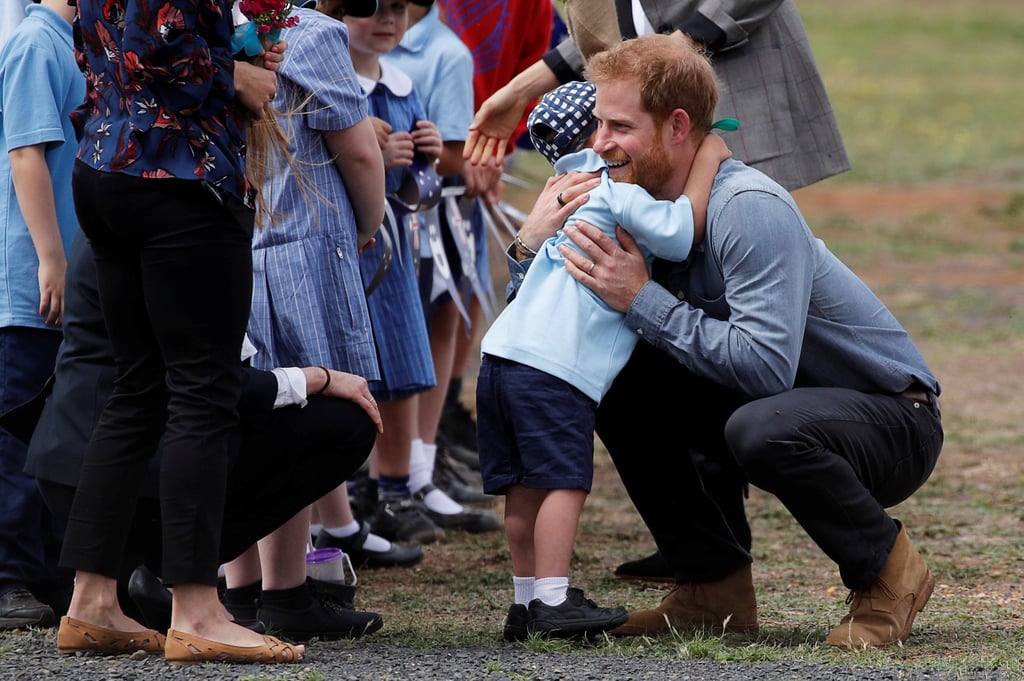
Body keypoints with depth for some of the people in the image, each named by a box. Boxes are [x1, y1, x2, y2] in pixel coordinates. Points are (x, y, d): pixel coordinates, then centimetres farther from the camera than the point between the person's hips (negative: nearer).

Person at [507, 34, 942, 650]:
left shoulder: (749, 209, -26)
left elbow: (765, 366, -35)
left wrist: (643, 300, -30)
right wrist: (535, 243, -16)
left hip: (896, 420, -8)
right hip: (778, 405, 8)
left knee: (762, 427, -37)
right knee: (621, 389, -3)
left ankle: (888, 571, -10)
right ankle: (716, 584, 5)